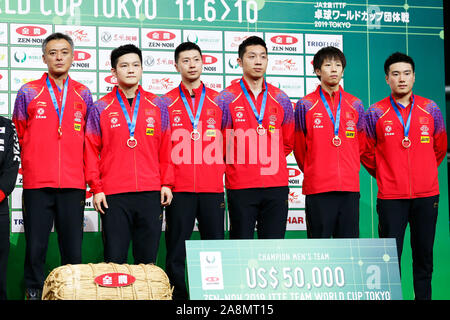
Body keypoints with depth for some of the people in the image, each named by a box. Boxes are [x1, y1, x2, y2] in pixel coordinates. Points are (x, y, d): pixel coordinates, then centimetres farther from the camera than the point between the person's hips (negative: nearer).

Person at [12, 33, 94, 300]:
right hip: (37, 184, -1)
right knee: (35, 247, 0)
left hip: (73, 185, 1)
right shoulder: (28, 93, 4)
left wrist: (88, 176, 11)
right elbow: (20, 135, 12)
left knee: (73, 250, 3)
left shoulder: (83, 95, 10)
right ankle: (34, 293, 10)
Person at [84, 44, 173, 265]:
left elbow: (166, 148, 12)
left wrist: (166, 183, 4)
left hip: (151, 193, 2)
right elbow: (91, 151, 4)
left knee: (147, 259, 5)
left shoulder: (157, 106, 11)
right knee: (115, 260, -1)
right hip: (114, 195, -1)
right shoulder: (101, 108, 6)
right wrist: (96, 188, -2)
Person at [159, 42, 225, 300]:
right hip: (179, 190, -1)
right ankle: (178, 295, 8)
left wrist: (224, 171, 4)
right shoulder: (166, 103, 7)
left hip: (213, 189, 1)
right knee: (176, 253, 1)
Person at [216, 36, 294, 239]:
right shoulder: (226, 99, 0)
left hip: (276, 186, 3)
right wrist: (232, 166, 6)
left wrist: (269, 162, 13)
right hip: (240, 186, -3)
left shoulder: (280, 99, 10)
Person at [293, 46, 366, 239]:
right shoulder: (305, 105, 0)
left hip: (350, 187, 3)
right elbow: (299, 147, 8)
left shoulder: (355, 105, 10)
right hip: (318, 187, -3)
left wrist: (350, 170, 14)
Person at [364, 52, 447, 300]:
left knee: (424, 254, 8)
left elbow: (440, 147, 17)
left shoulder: (430, 109, 5)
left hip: (426, 195, 2)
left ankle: (423, 296, 16)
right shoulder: (375, 113, -1)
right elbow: (367, 152, 10)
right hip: (390, 196, -2)